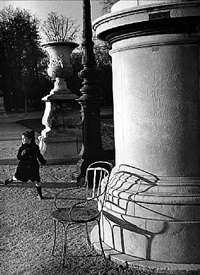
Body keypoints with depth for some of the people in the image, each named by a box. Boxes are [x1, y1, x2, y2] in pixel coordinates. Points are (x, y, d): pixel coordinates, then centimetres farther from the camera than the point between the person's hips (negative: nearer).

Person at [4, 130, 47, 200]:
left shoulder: (35, 147, -9)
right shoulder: (22, 148, -12)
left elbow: (39, 155, 6)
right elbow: (18, 157, -13)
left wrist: (43, 161, 4)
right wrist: (22, 154, -33)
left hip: (33, 167, 0)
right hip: (23, 167, 0)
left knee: (37, 181, -2)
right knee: (17, 177, 18)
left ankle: (39, 194, 19)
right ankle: (10, 180, 53)